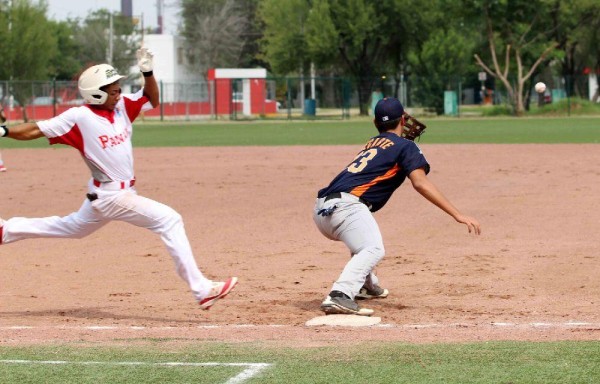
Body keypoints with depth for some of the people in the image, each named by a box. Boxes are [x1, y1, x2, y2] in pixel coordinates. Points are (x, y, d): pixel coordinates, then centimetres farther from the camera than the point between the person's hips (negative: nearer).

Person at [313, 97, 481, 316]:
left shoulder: (372, 144, 28)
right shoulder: (405, 146, 8)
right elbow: (420, 183, -7)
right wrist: (457, 215, -13)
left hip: (321, 209, 8)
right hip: (345, 205, -8)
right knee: (373, 249, -26)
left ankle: (365, 285, 38)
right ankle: (340, 296, -47)